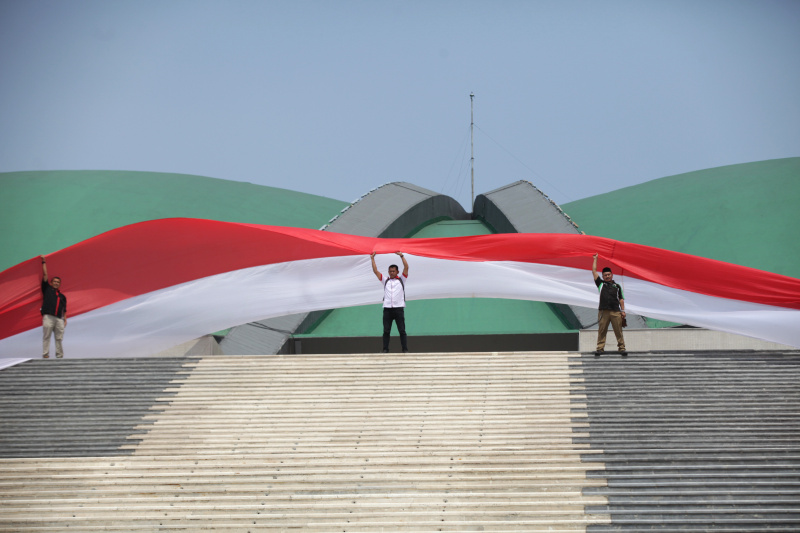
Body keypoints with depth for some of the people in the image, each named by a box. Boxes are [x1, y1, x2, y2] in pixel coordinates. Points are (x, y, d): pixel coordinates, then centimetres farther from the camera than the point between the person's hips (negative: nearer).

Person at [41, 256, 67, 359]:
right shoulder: (47, 289, 14)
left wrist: (65, 319, 10)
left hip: (59, 318, 3)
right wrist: (44, 262, 17)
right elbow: (45, 274, 15)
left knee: (59, 338, 1)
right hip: (48, 316, -3)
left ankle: (59, 355, 3)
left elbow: (64, 309, 21)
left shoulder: (62, 296, 23)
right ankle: (45, 354, -9)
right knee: (46, 336, -7)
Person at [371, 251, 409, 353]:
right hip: (387, 309, 2)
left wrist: (402, 256, 0)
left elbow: (406, 267, 3)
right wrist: (372, 259, 10)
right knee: (386, 331, 0)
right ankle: (385, 349, 1)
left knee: (402, 331, -3)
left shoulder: (401, 280, 13)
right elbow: (375, 271, 14)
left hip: (399, 308, -2)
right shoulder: (385, 281, 18)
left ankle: (405, 349, -4)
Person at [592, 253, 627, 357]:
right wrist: (595, 259, 23)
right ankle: (600, 348, -2)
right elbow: (594, 271, 17)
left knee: (619, 331, -1)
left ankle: (621, 348, 2)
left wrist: (623, 310, 7)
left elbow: (621, 299, 17)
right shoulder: (601, 284, 16)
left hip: (616, 311, 0)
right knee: (601, 331, -3)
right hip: (603, 311, 0)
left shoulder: (617, 286, 18)